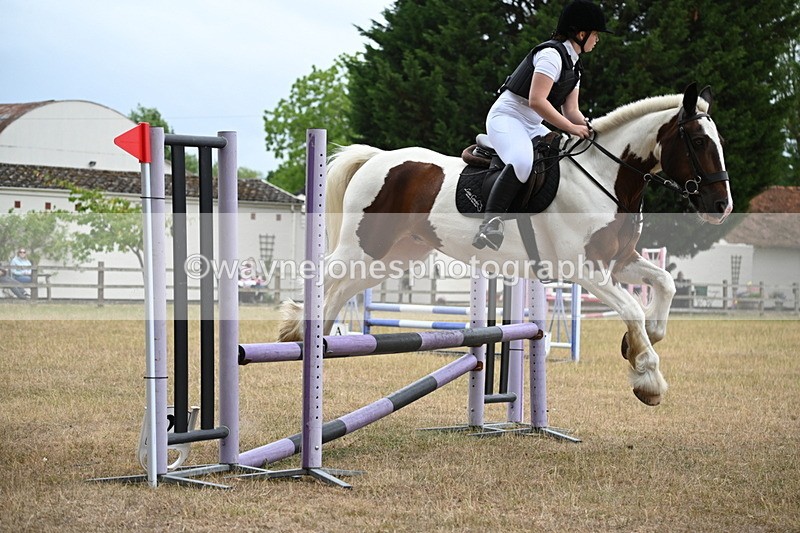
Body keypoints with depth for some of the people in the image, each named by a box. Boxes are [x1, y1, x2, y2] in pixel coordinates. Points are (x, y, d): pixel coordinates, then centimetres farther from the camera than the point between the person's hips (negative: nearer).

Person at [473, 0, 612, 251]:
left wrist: (589, 129, -5)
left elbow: (571, 110, 13)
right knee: (522, 162, -37)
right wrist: (573, 128, -23)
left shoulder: (574, 66, 15)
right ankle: (491, 223, -39)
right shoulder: (551, 54, -16)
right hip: (506, 117, -10)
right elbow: (536, 101, -25)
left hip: (532, 126, 10)